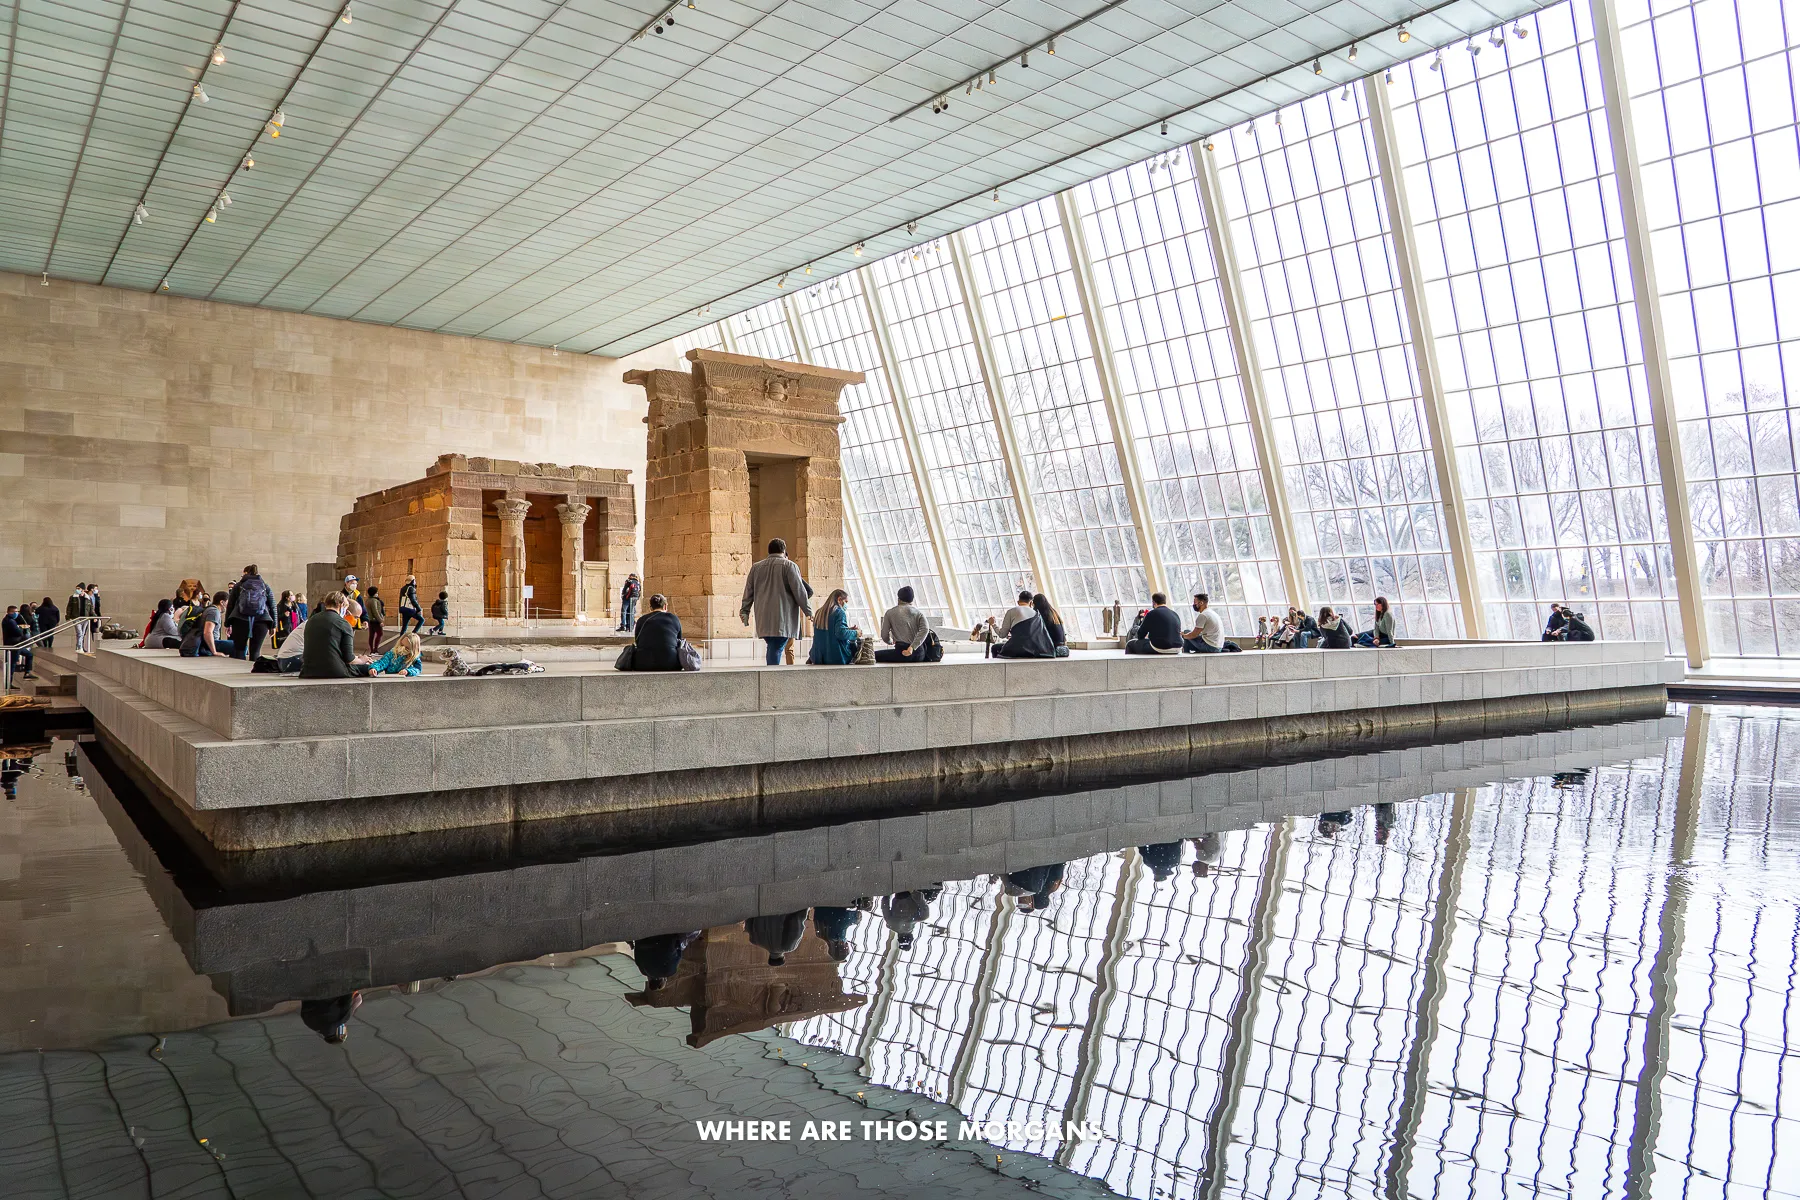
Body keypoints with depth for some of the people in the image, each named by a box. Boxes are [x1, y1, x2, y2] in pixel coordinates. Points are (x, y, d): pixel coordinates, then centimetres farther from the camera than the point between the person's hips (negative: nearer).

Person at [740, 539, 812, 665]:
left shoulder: (756, 567, 15)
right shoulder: (789, 565, -1)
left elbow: (748, 591, 17)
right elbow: (799, 590, -5)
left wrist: (745, 611, 23)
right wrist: (808, 611, 2)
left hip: (763, 620, 5)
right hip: (782, 619, -5)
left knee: (772, 648, 13)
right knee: (776, 649, -8)